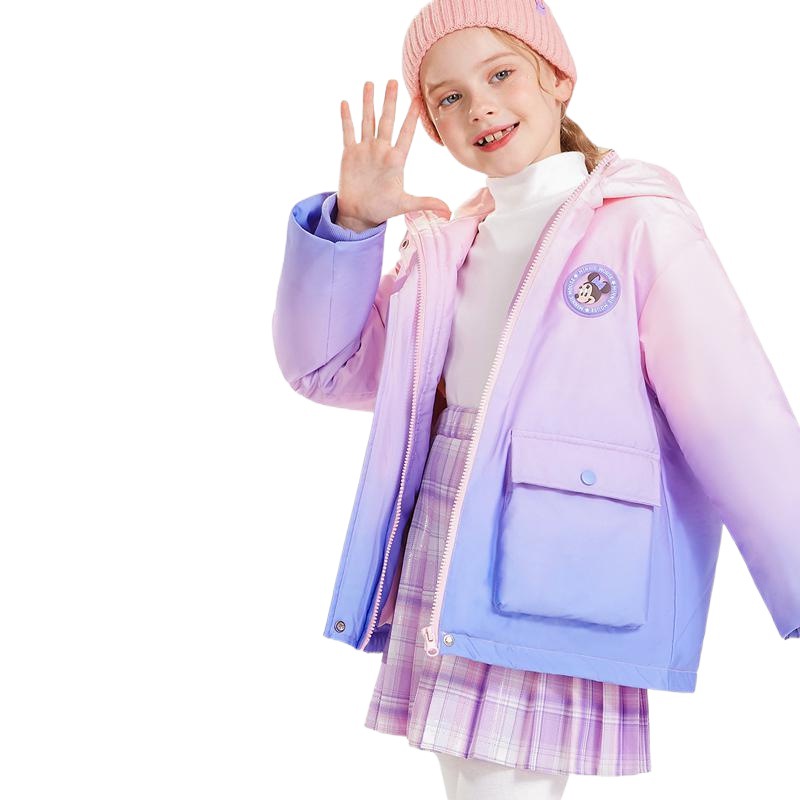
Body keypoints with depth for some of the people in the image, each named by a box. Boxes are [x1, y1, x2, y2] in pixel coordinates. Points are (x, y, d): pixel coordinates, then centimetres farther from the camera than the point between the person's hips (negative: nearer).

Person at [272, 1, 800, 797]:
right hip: (440, 581, 6)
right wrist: (348, 223, -3)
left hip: (557, 593, -5)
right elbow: (325, 367, 10)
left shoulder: (642, 223, -4)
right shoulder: (444, 244, 13)